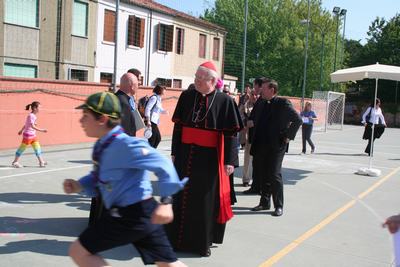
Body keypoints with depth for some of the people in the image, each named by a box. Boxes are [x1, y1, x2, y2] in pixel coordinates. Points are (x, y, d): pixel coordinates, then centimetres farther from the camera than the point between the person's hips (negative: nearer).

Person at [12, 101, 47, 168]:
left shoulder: (33, 116, 8)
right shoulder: (31, 116, -19)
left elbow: (26, 124, 20)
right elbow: (32, 126, -28)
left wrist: (21, 130, 30)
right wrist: (41, 130, -33)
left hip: (33, 135, 9)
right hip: (28, 135, -9)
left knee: (37, 148, 4)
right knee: (22, 148, 3)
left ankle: (41, 162, 6)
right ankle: (15, 162, 16)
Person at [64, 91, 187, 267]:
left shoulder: (124, 145, -21)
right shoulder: (102, 146, 8)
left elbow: (162, 165, -25)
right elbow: (98, 180, 18)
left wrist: (165, 201, -27)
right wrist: (79, 186, 0)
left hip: (132, 215, -9)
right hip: (140, 213, 9)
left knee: (79, 252, 1)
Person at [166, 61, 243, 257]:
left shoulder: (224, 101, -6)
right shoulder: (187, 96, 3)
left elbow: (230, 134, -6)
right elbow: (178, 126, 7)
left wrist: (229, 161, -9)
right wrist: (174, 152, 7)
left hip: (209, 158, -3)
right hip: (186, 155, 3)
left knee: (206, 200, 5)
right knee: (182, 196, 11)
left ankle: (203, 242, 21)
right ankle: (179, 238, 25)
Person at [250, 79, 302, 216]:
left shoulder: (283, 103, -8)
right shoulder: (262, 103, 11)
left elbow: (298, 120, -10)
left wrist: (288, 136, -10)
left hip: (276, 146, -6)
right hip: (261, 146, 6)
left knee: (274, 175, -5)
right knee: (262, 175, 11)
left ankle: (279, 206, 8)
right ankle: (264, 202, 25)